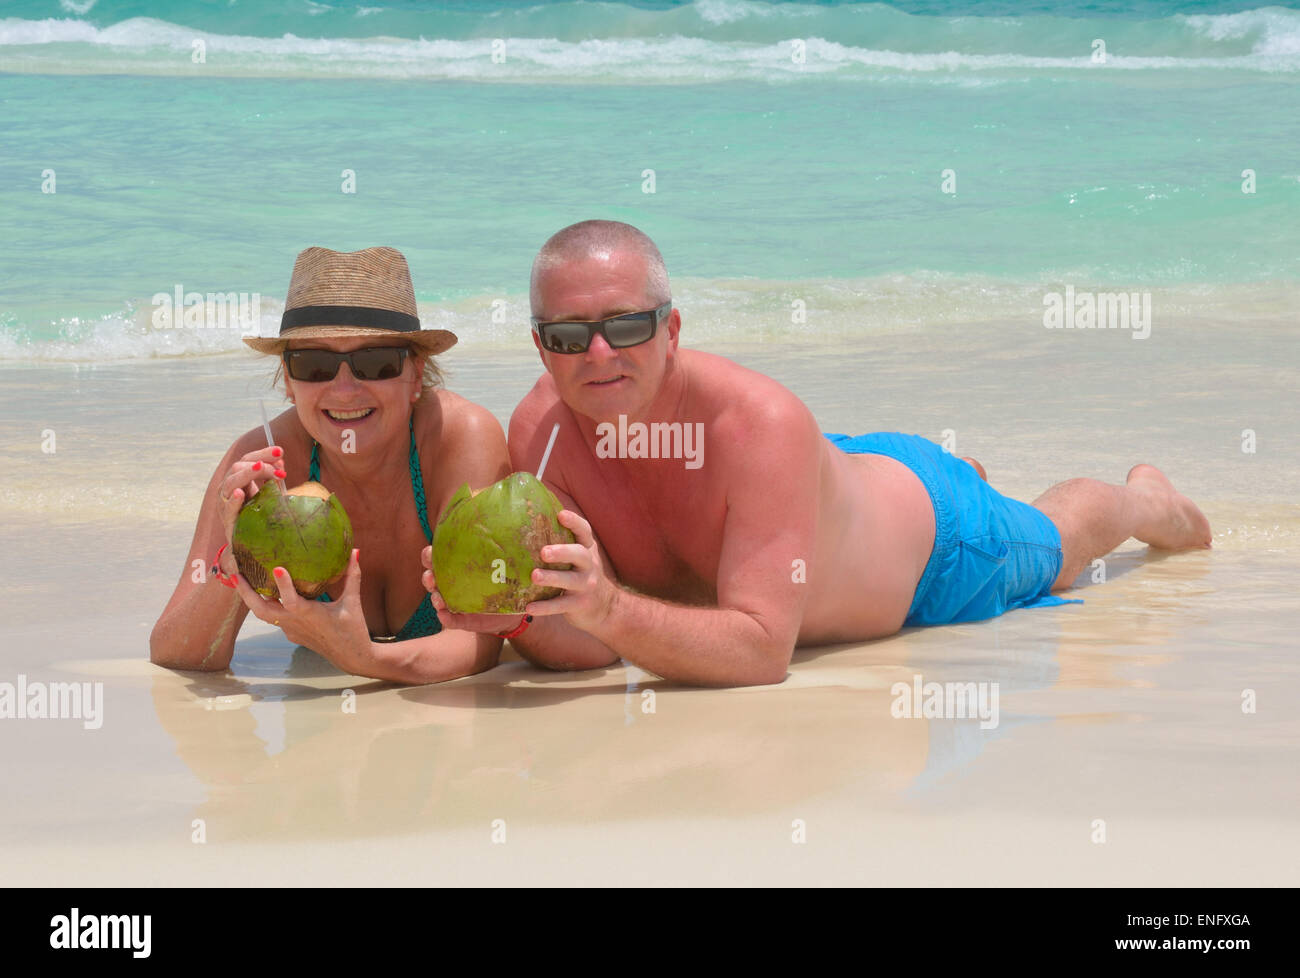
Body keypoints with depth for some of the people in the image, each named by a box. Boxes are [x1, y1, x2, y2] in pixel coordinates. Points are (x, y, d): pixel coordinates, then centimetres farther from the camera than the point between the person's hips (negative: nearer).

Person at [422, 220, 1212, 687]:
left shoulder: (760, 424, -48)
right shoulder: (541, 430, -34)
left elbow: (763, 648, -52)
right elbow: (584, 647, -34)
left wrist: (608, 609, -66)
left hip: (930, 542, -4)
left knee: (1051, 549, 28)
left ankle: (1147, 498, 63)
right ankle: (963, 470, 69)